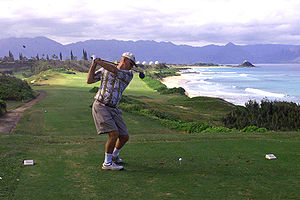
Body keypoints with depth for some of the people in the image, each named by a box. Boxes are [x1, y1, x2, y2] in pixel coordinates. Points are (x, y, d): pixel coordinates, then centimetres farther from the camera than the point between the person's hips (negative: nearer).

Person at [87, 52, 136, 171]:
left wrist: (98, 62, -9)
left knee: (125, 136, 4)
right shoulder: (104, 70, 4)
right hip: (100, 106, -4)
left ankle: (114, 156, 33)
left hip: (112, 109, 4)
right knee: (114, 133, -20)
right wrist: (94, 64, -6)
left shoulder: (129, 75, 4)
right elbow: (89, 81, 2)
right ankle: (107, 163, -7)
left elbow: (114, 70, -14)